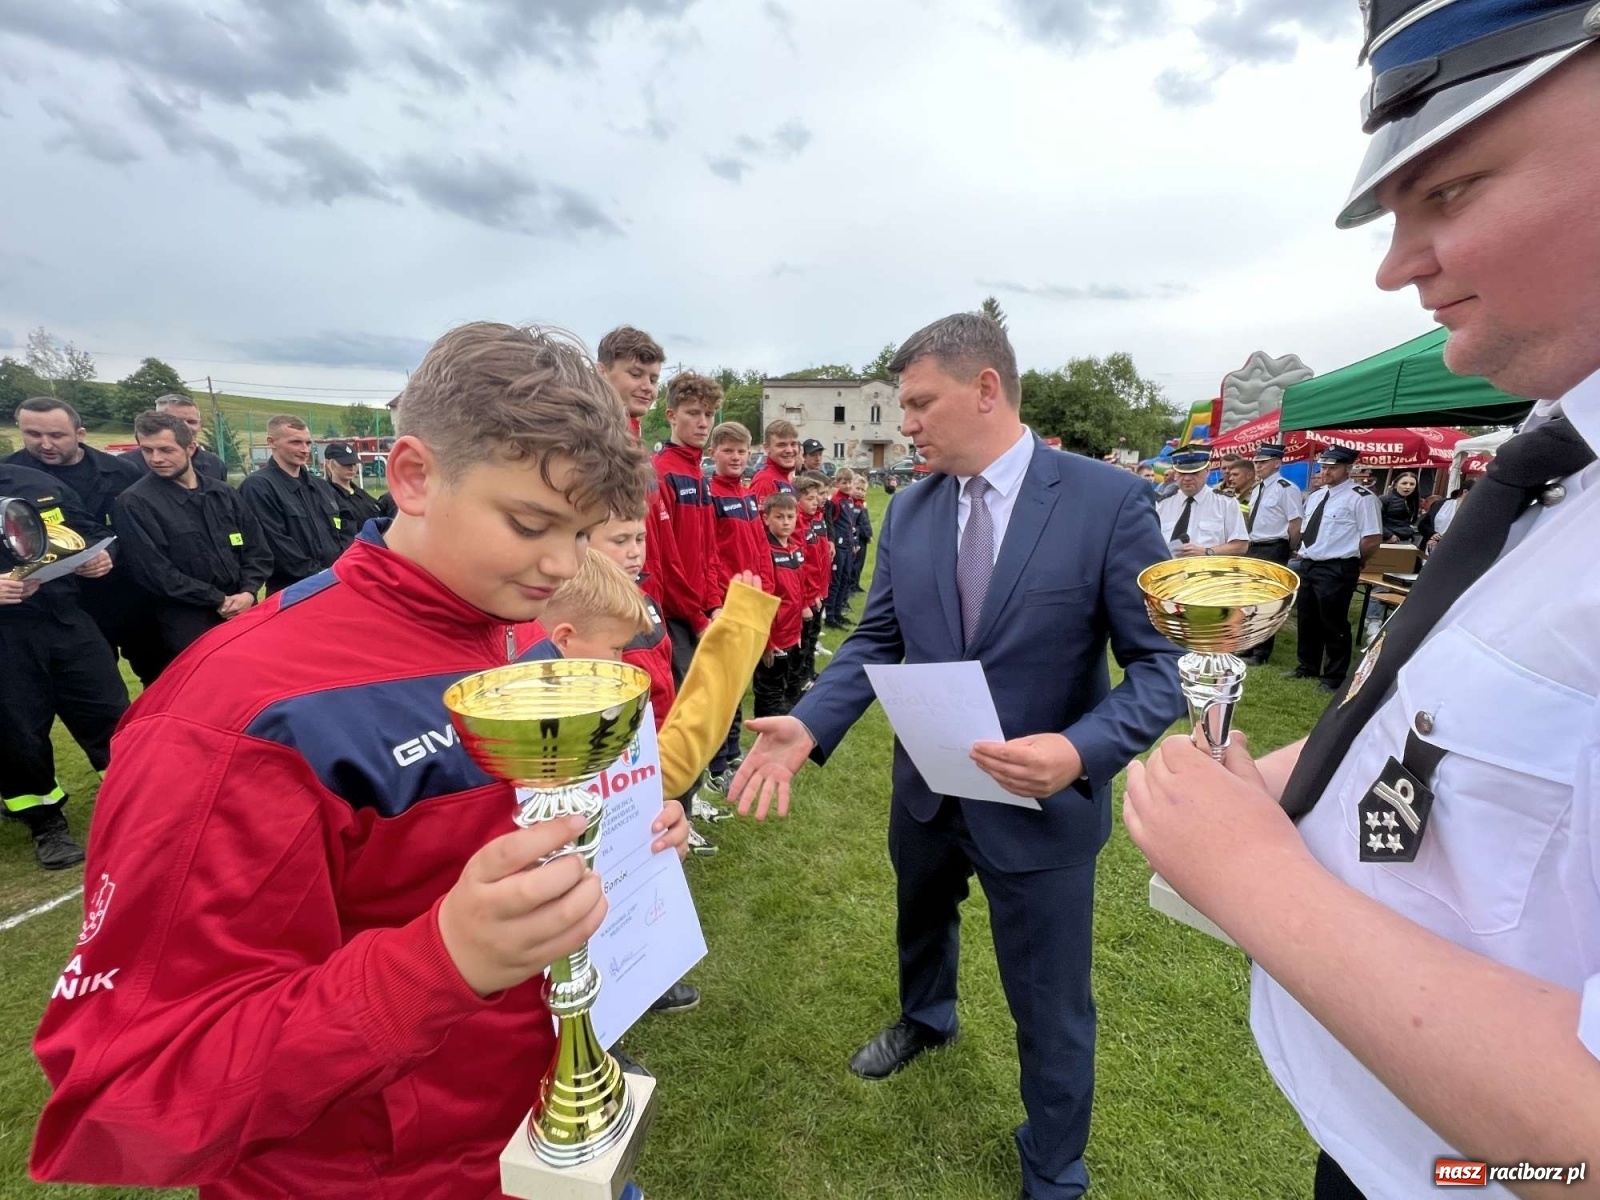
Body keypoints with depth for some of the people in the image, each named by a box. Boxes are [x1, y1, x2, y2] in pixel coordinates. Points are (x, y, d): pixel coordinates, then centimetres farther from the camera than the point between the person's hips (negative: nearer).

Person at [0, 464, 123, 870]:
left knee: (111, 713, 8)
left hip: (68, 620, 3)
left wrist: (100, 556, -6)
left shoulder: (38, 483, 7)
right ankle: (46, 822, 26)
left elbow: (92, 532, 18)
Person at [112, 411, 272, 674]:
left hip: (243, 616, 5)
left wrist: (247, 593, -7)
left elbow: (257, 550, 10)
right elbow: (153, 571, -11)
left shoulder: (224, 494, 10)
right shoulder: (134, 503, -6)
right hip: (189, 628, -4)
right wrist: (218, 601, -11)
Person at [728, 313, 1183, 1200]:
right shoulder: (908, 511, -3)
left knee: (1049, 1008, 14)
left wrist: (1079, 752, -31)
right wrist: (807, 727, -15)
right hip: (926, 789, 5)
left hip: (1041, 804, -4)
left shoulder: (1110, 500, -16)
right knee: (920, 920, 31)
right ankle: (925, 1019, 66)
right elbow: (875, 640, 0)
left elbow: (1160, 663, -15)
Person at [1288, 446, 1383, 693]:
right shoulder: (1315, 496, 13)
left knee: (1334, 625, 1)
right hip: (1307, 565, 8)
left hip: (1336, 570, -8)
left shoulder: (1361, 497, -12)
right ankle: (1308, 667, 34)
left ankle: (1334, 678, 15)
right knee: (1306, 620, 18)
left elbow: (1373, 539, -14)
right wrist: (1305, 553, 13)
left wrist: (1350, 560, -5)